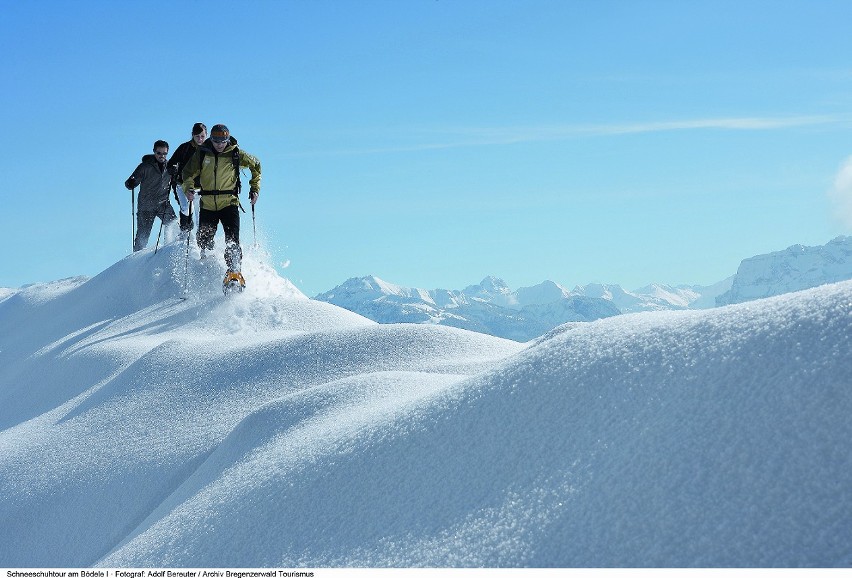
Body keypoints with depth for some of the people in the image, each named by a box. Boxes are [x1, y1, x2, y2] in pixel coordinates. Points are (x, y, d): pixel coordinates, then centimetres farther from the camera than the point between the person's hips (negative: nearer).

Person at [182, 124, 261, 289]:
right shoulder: (202, 153, -2)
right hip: (207, 205, 2)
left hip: (229, 203, -2)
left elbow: (256, 165, 12)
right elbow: (188, 173, 2)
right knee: (204, 242, 9)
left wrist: (255, 188, 5)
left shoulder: (235, 154, -4)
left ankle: (235, 272, -24)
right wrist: (189, 188, -18)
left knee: (232, 240, -18)